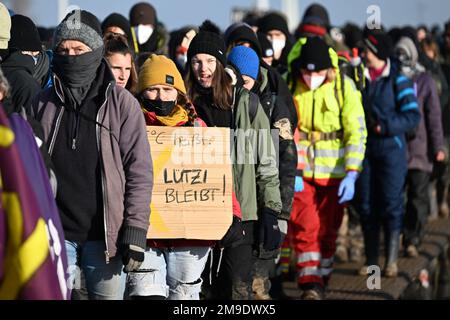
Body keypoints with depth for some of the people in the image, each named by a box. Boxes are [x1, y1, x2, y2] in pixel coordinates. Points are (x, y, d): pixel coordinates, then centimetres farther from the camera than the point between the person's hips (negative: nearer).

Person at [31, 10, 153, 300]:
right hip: (55, 234, 2)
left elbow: (140, 170, -2)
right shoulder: (43, 104, 7)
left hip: (105, 236, -2)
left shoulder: (121, 103, 0)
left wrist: (135, 230, -8)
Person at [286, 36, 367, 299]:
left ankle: (322, 280, 24)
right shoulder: (287, 85, -6)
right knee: (304, 226, -11)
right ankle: (310, 285, -7)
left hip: (333, 172, 0)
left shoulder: (344, 86, -8)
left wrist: (351, 175, -15)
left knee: (327, 231, 8)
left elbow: (357, 132, -7)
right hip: (298, 170, 0)